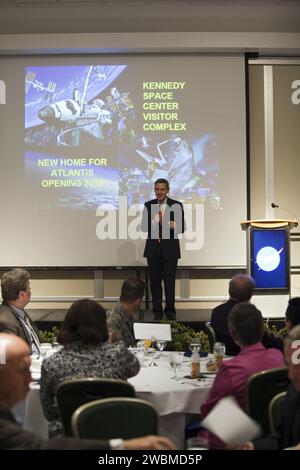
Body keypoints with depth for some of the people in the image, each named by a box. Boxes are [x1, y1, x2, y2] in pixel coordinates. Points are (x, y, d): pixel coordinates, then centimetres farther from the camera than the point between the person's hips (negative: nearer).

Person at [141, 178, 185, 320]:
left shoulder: (176, 205, 1)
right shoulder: (148, 205, 7)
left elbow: (182, 228, -1)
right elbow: (144, 227, 1)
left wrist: (173, 225, -22)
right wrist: (155, 220, -16)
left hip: (170, 249, -2)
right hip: (153, 249, 2)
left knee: (170, 281, -2)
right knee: (155, 281, 5)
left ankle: (170, 311, 9)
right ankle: (157, 311, 13)